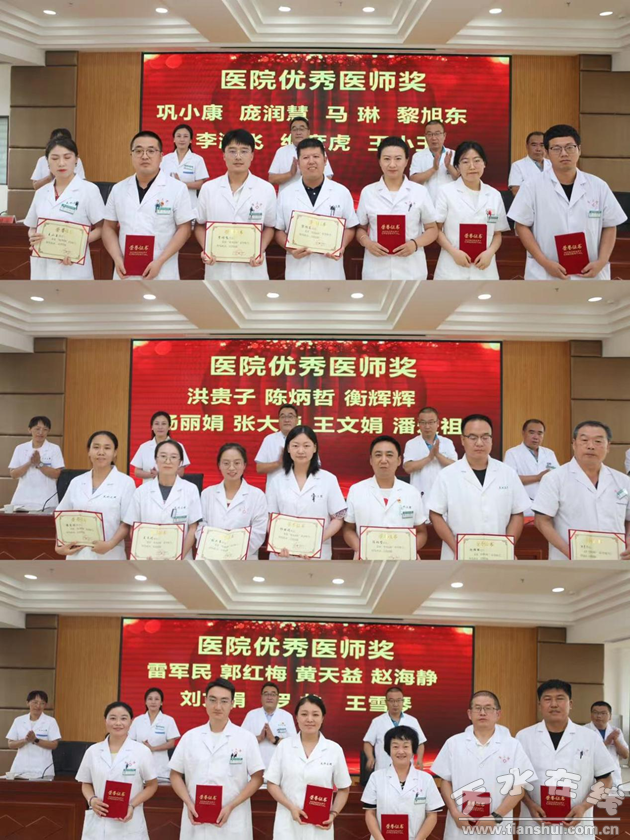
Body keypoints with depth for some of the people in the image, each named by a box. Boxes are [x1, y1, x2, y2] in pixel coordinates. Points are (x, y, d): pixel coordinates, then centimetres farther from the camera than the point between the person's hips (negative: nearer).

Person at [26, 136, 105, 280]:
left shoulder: (89, 190, -3)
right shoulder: (41, 193, 11)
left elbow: (101, 228, -2)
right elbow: (32, 228, 18)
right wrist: (33, 237, -6)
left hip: (73, 270, -5)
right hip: (42, 269, 5)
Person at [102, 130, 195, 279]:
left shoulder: (177, 188, -2)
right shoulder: (118, 189, 9)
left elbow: (184, 229, -4)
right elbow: (109, 228, 12)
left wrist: (160, 261, -14)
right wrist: (117, 259, -5)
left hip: (162, 275, -3)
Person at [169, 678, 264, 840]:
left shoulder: (246, 738, 0)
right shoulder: (189, 737, 6)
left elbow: (257, 778, 0)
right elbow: (176, 775, 10)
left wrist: (231, 806, -11)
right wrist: (189, 804, -6)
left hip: (232, 822, -2)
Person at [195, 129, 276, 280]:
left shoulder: (266, 190, 0)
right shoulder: (208, 188, 2)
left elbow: (269, 226, 8)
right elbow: (200, 225, 11)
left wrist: (260, 251, -10)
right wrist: (205, 249, -8)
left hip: (252, 270, -1)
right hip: (218, 270, 1)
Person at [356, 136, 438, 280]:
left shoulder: (420, 192, 3)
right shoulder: (368, 192, 6)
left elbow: (432, 229, 7)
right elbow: (360, 228, 12)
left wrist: (415, 244, -13)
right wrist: (368, 243, -11)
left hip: (410, 272, -1)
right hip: (376, 272, 1)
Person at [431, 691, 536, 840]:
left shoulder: (512, 745, 1)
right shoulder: (454, 743, 6)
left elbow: (519, 787, -1)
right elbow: (445, 781, 7)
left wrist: (495, 817, -11)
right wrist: (455, 813, -7)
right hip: (460, 827, 1)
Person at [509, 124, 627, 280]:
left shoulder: (598, 186, 4)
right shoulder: (532, 187, -2)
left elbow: (609, 227, 10)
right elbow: (522, 226, -1)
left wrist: (601, 262, -6)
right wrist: (545, 263, -12)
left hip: (591, 277, 2)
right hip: (544, 277, -2)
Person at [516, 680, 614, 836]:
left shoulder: (590, 738, 2)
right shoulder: (524, 737, 3)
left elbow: (604, 780, 5)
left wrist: (584, 807, -9)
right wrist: (530, 805, -10)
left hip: (577, 827, 0)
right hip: (535, 826, 0)